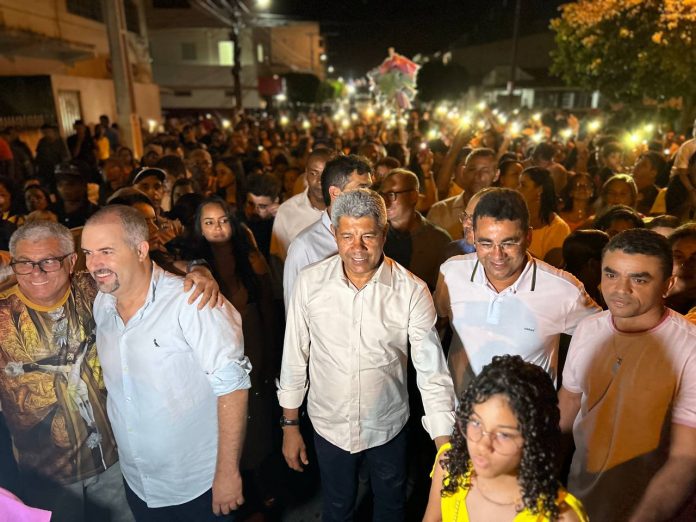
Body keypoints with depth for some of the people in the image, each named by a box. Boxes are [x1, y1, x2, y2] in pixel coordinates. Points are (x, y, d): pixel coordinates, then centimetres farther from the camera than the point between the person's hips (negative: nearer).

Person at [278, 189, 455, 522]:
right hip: (329, 427, 1)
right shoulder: (309, 282, -16)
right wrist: (290, 425, 1)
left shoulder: (412, 291, -19)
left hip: (389, 428, 0)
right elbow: (294, 358, -6)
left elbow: (432, 371, -17)